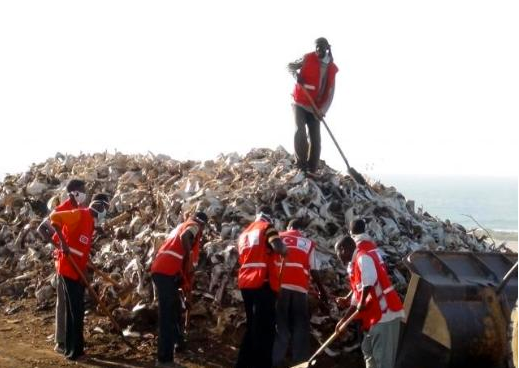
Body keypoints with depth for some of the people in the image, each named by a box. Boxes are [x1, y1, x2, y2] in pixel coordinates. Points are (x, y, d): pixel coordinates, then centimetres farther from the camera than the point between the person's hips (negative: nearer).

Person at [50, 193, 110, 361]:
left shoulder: (91, 221, 15)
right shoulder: (79, 214, -12)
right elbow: (54, 217, -22)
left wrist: (86, 268, 18)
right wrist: (63, 242, -25)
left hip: (78, 270, 10)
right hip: (69, 268, -10)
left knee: (75, 309, 14)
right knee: (76, 310, -8)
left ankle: (72, 348, 22)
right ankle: (75, 349, -3)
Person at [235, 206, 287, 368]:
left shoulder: (244, 233, 24)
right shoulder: (267, 227, 0)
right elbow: (278, 248, -17)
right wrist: (285, 248, 3)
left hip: (245, 283, 8)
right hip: (261, 283, -8)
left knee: (252, 326, 19)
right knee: (265, 327, -5)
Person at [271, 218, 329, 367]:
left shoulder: (278, 237, 17)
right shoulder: (308, 243, 16)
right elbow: (313, 270, 10)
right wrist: (322, 291, 22)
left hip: (279, 286, 1)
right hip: (300, 288, -1)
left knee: (280, 326, 5)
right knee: (300, 327, 7)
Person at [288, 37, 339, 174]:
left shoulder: (332, 68, 2)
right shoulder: (308, 59, -7)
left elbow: (330, 93, 1)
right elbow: (290, 66, 7)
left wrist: (322, 111, -12)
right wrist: (296, 74, -17)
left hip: (315, 108, 3)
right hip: (300, 103, -3)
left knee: (315, 139, 0)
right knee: (300, 131, -22)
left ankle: (312, 170, 5)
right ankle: (301, 165, -20)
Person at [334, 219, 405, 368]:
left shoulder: (363, 257, -11)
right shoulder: (355, 262, 20)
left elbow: (369, 281, -31)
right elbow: (358, 294, 26)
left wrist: (362, 303, -20)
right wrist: (344, 319, 27)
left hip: (385, 313, -11)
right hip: (376, 315, 11)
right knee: (368, 350, 18)